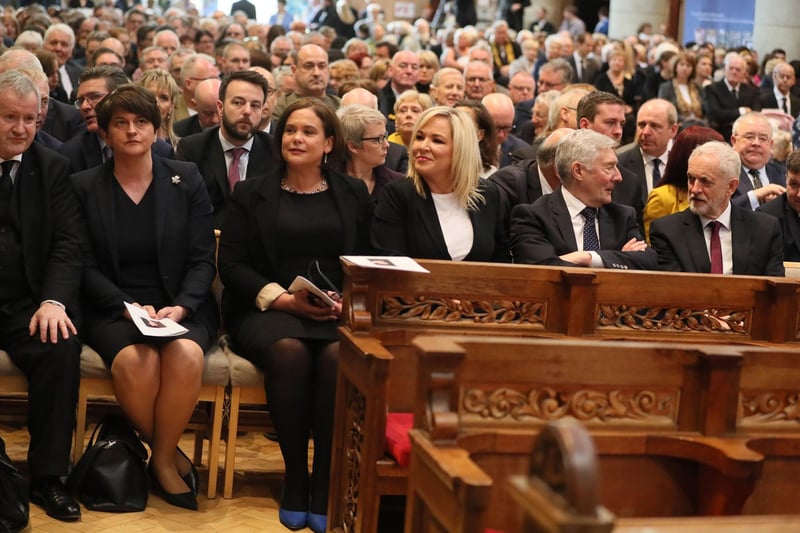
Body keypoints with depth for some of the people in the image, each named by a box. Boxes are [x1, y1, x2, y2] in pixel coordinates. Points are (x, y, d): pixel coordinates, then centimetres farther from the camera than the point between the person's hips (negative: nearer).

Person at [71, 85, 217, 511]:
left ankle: (162, 460, -10)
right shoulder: (84, 186, 6)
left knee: (186, 356, -33)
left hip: (181, 306, 1)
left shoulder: (186, 179, 7)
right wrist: (130, 306, -15)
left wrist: (180, 306, -15)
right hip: (113, 308, 0)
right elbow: (88, 266, 1)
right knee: (134, 362, -33)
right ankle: (171, 454, -7)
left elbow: (202, 259, 3)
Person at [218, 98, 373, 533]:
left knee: (339, 355, -34)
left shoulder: (354, 194, 16)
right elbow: (231, 263, 4)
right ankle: (294, 479, -21)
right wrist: (283, 298, -10)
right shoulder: (251, 194, 13)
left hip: (339, 312, 1)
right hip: (268, 309, 0)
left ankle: (326, 486, -24)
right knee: (289, 350, -35)